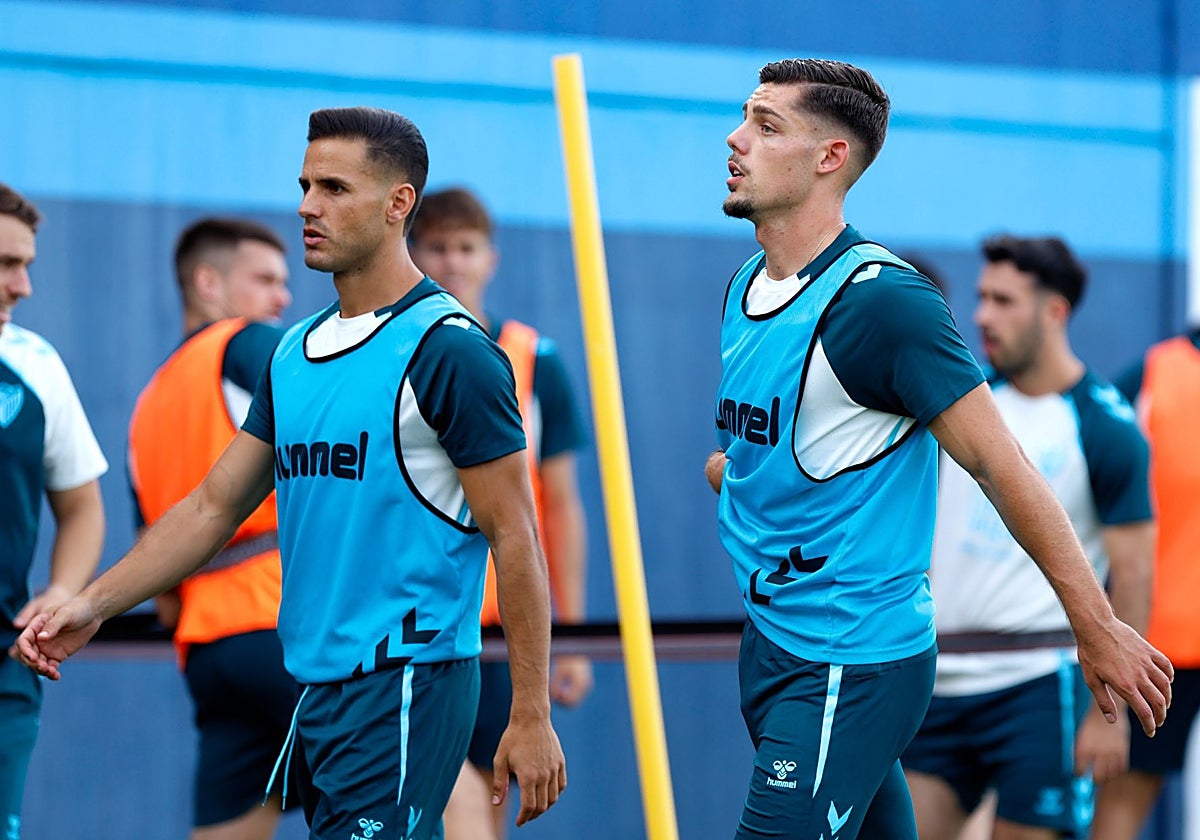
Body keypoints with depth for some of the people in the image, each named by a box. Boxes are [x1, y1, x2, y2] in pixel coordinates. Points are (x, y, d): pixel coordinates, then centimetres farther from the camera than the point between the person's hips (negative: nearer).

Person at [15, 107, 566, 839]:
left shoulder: (450, 351, -9)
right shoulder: (296, 353, 14)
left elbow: (515, 539, -10)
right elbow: (213, 507, 18)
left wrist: (532, 719, -13)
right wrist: (96, 603, 7)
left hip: (408, 690, -8)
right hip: (320, 688, 8)